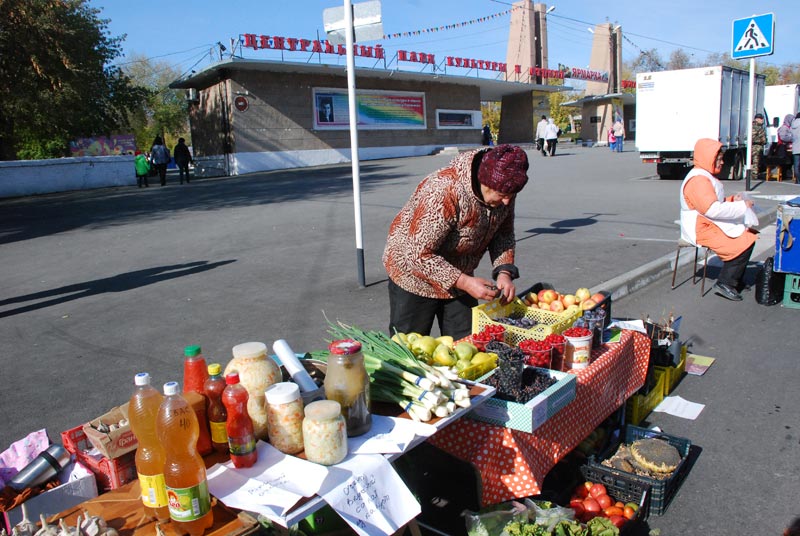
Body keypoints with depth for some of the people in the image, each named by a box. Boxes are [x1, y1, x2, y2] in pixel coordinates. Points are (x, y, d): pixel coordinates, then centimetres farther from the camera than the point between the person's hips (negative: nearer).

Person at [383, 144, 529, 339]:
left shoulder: (503, 189, -12)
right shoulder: (444, 191, -34)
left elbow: (503, 233, 2)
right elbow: (419, 254, -32)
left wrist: (504, 272, -15)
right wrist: (465, 283, -33)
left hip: (458, 276, 6)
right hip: (415, 276, -6)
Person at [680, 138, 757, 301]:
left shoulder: (705, 176, 17)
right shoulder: (698, 180, -19)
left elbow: (717, 202, 26)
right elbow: (712, 209, -27)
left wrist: (732, 199, 7)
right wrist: (741, 206, -19)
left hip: (713, 225, 11)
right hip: (702, 229, -11)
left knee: (748, 236, 5)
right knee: (744, 243, -15)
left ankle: (736, 280, 11)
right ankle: (725, 283, -8)